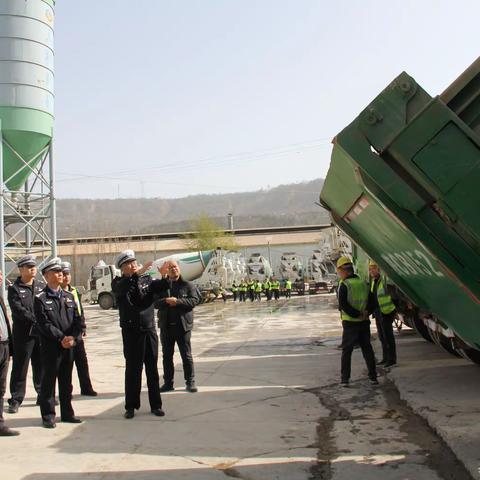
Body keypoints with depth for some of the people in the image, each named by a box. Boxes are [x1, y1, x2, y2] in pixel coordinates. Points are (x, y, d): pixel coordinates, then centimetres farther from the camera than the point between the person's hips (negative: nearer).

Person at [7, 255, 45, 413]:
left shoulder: (42, 286, 11)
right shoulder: (14, 289, -1)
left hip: (42, 332, 4)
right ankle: (15, 400, 8)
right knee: (20, 368, 1)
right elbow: (18, 310, -13)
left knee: (42, 366, 12)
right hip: (23, 333, -4)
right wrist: (35, 320, -20)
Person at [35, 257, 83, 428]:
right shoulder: (40, 299, -5)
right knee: (48, 381, 2)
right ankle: (48, 415, 11)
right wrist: (61, 338, -18)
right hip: (50, 347, -5)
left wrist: (73, 337, -10)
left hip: (69, 346, 5)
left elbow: (77, 319, 6)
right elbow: (44, 324, -13)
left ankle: (67, 413, 23)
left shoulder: (69, 296, 12)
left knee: (66, 381, 13)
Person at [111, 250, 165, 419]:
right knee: (132, 369, 3)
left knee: (152, 369, 8)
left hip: (149, 330, 2)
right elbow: (121, 289, -25)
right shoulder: (118, 283, -1)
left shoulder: (146, 279, 7)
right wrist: (137, 274, -35)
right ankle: (131, 406, 13)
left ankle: (155, 405, 17)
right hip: (131, 332, -2)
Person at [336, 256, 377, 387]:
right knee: (367, 349, 12)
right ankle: (373, 377, 12)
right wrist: (364, 313, -3)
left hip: (350, 323, -4)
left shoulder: (344, 285, -12)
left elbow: (343, 305, -18)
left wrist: (357, 315, -14)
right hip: (364, 322, 5)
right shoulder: (364, 283, 6)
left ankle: (345, 379, 5)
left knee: (346, 351, 5)